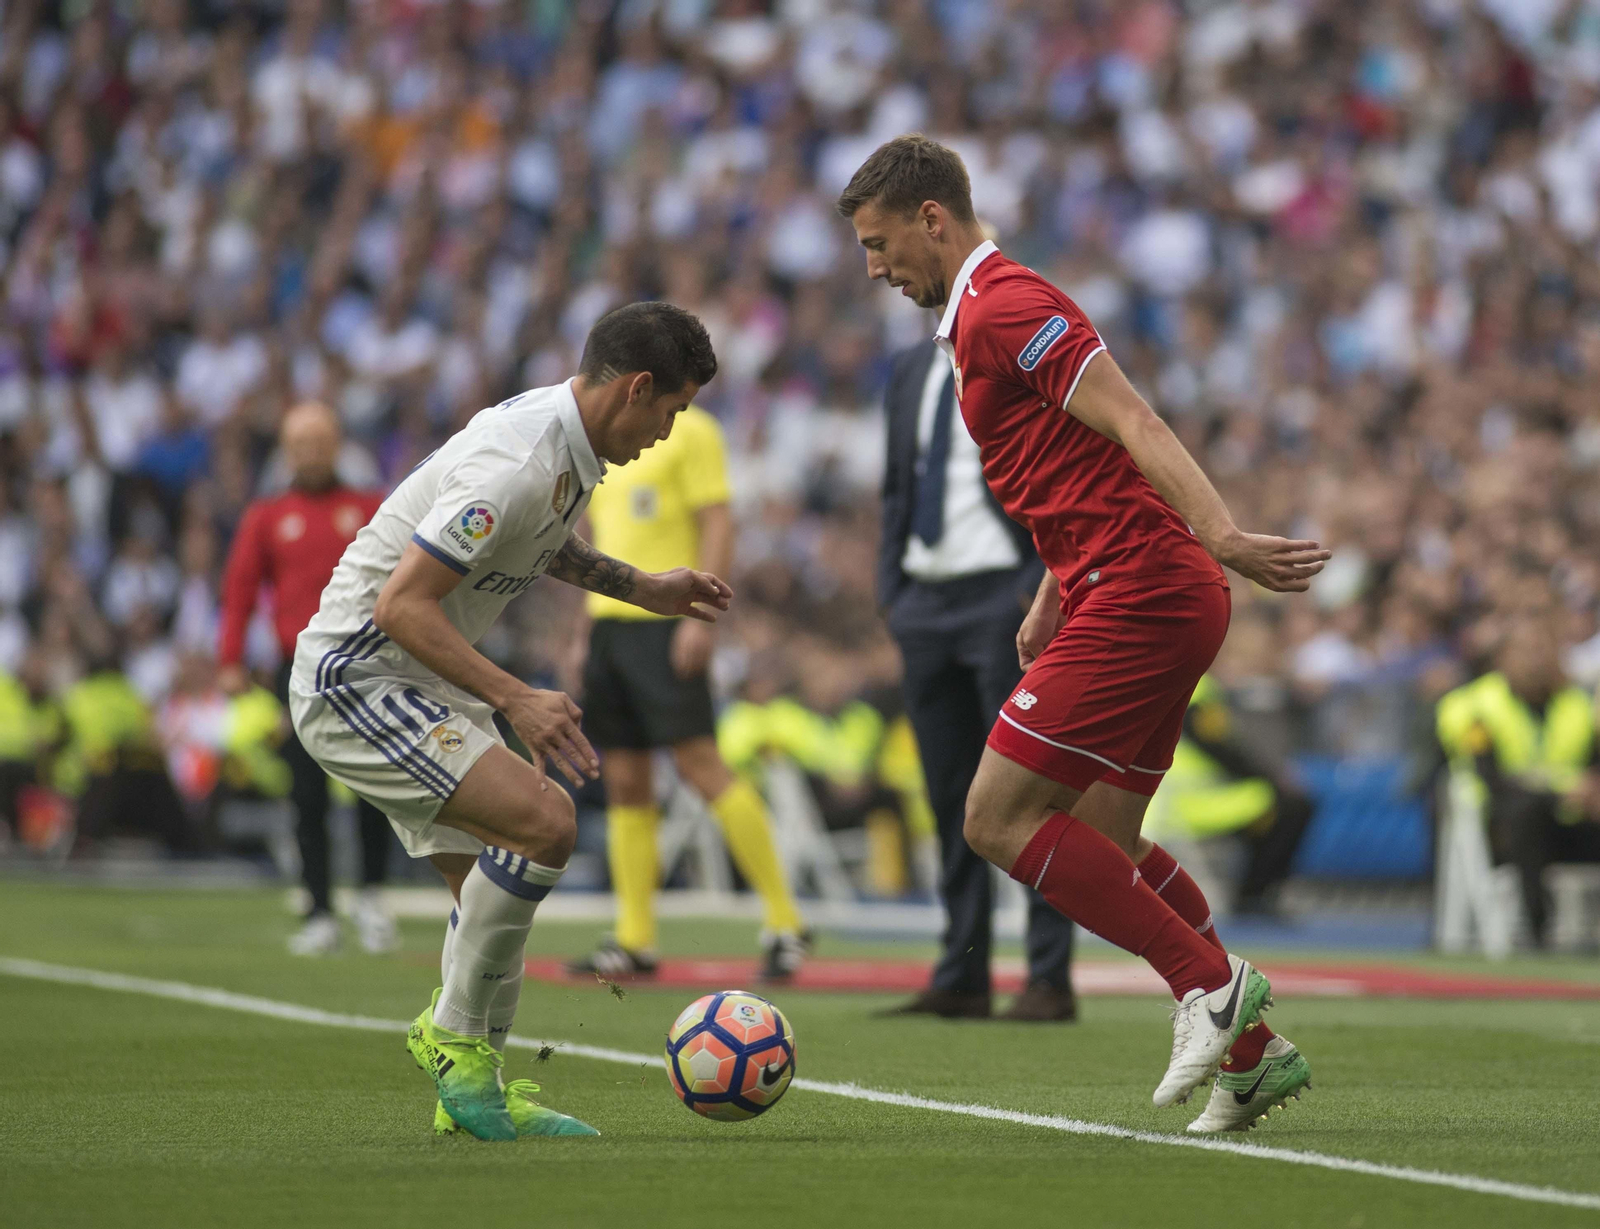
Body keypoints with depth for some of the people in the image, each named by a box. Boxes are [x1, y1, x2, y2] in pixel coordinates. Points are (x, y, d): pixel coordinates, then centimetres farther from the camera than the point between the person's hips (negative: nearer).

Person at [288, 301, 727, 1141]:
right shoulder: (517, 462, -25)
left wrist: (643, 589, 24)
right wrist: (516, 700, -30)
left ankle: (475, 1088, 21)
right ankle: (454, 1033, -7)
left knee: (496, 886, 11)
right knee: (544, 821, -22)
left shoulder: (569, 451, 6)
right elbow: (402, 604, -28)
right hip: (359, 681, -10)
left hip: (426, 684, 10)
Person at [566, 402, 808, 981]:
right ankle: (634, 942, 7)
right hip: (609, 622, 8)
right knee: (623, 781, 5)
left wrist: (700, 616, -19)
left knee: (698, 761, -14)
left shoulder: (689, 431, -4)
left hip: (665, 622, -8)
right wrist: (586, 629, 20)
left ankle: (783, 922, -10)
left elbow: (718, 526, -10)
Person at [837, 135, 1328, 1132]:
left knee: (1001, 819, -9)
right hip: (1159, 599, 10)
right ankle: (1254, 1053, 18)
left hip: (1138, 594, -10)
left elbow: (1135, 426, -21)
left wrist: (1222, 539, -31)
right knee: (1106, 844, 15)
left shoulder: (1003, 307, -10)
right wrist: (1049, 604, 22)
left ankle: (1210, 981, -7)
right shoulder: (986, 312, 22)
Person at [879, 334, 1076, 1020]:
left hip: (1006, 597, -6)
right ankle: (961, 981, 11)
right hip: (926, 598, 6)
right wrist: (891, 590, 11)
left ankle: (1050, 981, -4)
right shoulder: (910, 372, 17)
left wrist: (1040, 591, -15)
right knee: (950, 794, 7)